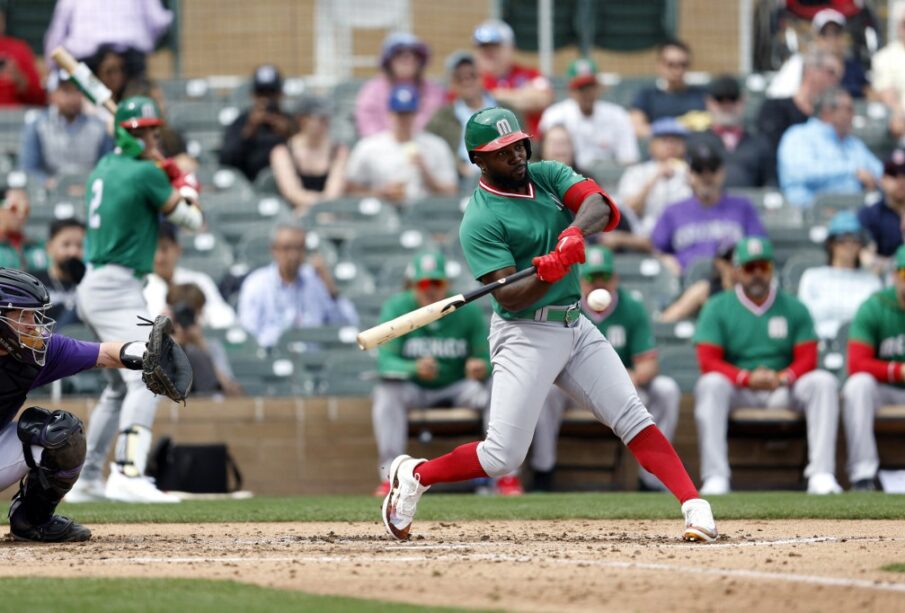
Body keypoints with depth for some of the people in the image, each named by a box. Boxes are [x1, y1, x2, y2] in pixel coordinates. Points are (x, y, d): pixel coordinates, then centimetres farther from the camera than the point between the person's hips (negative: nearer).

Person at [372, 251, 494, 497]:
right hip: (413, 390, -1)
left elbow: (488, 356, -9)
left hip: (456, 389, 1)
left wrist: (482, 368, -35)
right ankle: (389, 477, -30)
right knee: (386, 391, -32)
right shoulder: (396, 308, -12)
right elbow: (386, 360, -21)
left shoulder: (468, 310, -10)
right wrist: (415, 368, -43)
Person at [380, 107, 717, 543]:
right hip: (525, 336, -6)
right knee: (503, 457, -8)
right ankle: (415, 475, 13)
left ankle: (694, 507, -10)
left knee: (634, 419, -5)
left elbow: (601, 205, -11)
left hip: (575, 327, 6)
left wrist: (576, 231, -31)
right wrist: (546, 274, -38)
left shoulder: (549, 176, 7)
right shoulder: (480, 221, -12)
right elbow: (508, 297, -20)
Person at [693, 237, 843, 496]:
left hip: (784, 391, 2)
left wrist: (782, 378, -19)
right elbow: (708, 362, -5)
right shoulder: (717, 308, 5)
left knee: (823, 381, -26)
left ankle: (822, 474, -35)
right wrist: (747, 378, -21)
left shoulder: (793, 308, 10)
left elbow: (807, 360, 3)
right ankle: (715, 479, -41)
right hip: (737, 391, -2)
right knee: (710, 384, -34)